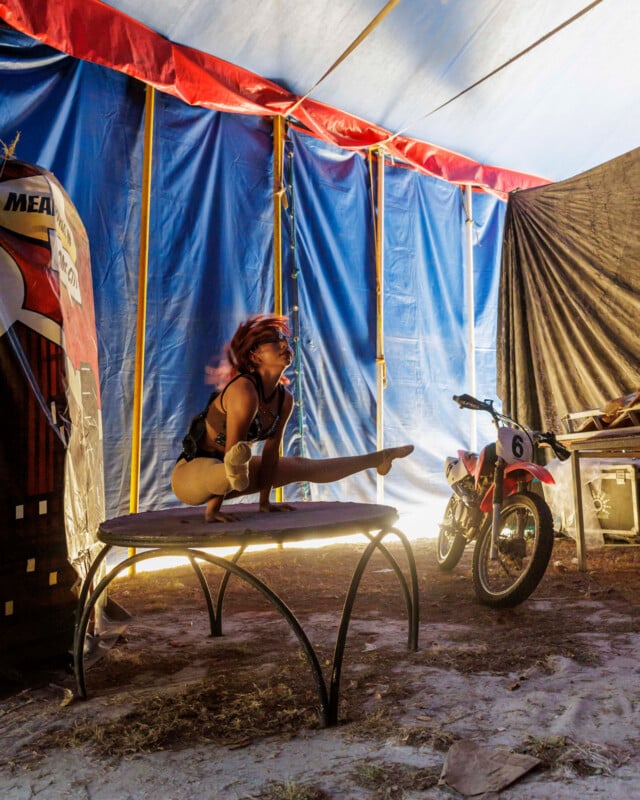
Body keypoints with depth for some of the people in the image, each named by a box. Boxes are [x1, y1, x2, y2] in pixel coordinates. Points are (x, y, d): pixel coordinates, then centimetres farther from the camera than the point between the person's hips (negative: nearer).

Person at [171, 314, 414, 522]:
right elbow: (232, 448, -29)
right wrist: (212, 510, -27)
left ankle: (379, 458, 31)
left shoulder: (284, 398, -5)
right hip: (189, 473, -8)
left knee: (301, 466, 19)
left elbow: (271, 450, 1)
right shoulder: (244, 391, -28)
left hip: (220, 468, 8)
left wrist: (265, 501, 5)